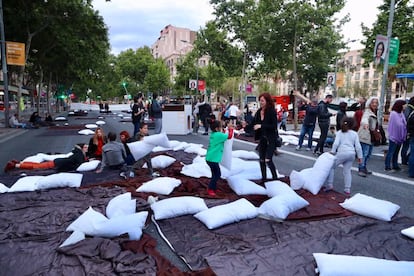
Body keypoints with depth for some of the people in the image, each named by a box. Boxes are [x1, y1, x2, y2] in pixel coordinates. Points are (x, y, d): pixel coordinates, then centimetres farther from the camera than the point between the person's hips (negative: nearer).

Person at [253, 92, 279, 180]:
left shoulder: (272, 111, -12)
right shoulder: (258, 112, 4)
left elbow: (274, 126, -17)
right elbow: (255, 124, 9)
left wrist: (261, 126, -22)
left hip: (271, 139, -6)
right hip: (262, 138, 6)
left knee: (268, 160, -12)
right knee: (261, 160, 9)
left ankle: (275, 177, 7)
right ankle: (263, 178, 24)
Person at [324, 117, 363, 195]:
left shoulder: (340, 132, 5)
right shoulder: (355, 134, 11)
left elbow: (336, 143, -7)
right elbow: (358, 146, 8)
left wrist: (332, 152, -2)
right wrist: (360, 156, 12)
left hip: (342, 153, -4)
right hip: (351, 154, 4)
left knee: (331, 167, 7)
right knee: (347, 170, 11)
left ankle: (329, 185, 0)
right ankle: (347, 189, 11)